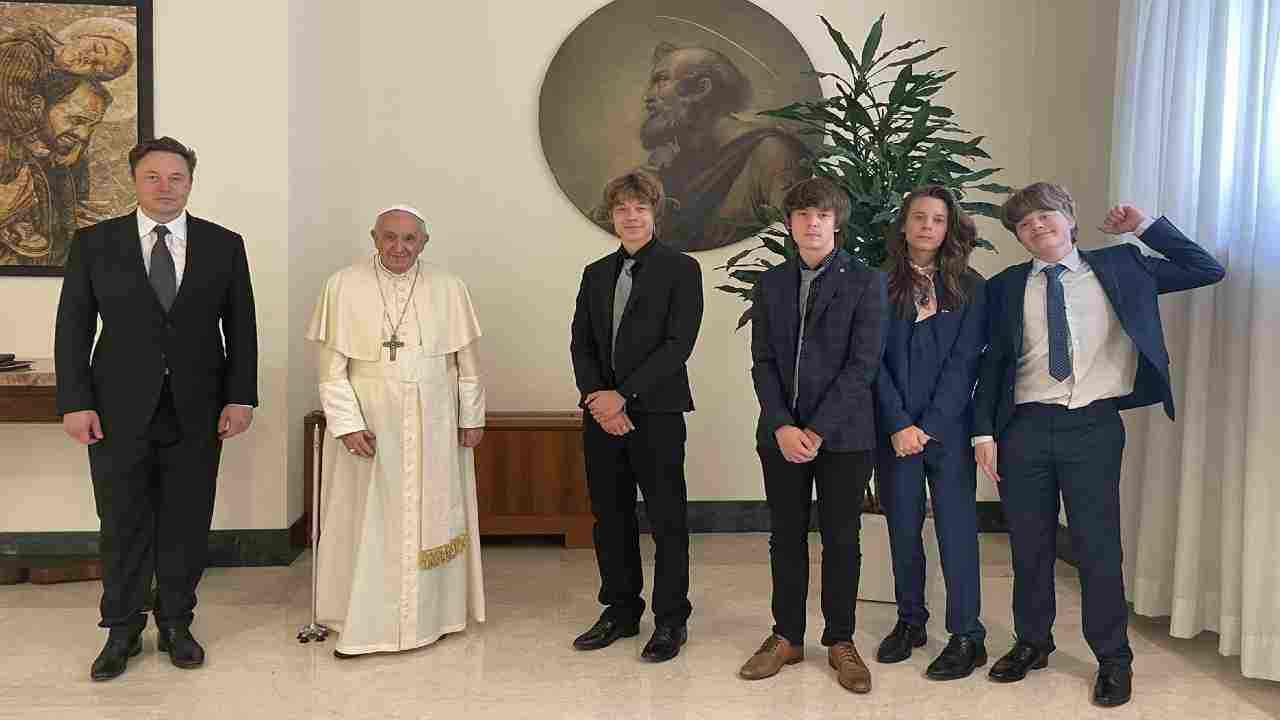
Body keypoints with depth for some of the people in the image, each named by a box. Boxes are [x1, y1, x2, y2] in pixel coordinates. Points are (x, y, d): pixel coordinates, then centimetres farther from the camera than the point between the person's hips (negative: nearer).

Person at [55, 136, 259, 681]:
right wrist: (75, 402, -5)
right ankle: (122, 631, 22)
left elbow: (241, 328, 6)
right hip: (119, 411, -1)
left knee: (186, 524, 8)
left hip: (196, 411, 1)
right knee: (123, 525, 6)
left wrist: (240, 396, -2)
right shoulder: (94, 243, 3)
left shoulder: (224, 245, 5)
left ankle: (176, 625, 24)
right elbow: (73, 327, 2)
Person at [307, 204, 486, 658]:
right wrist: (347, 424, -12)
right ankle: (361, 623, 16)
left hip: (434, 425, 2)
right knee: (366, 519, 4)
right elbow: (332, 365, -5)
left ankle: (429, 615, 25)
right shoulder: (343, 286, -4)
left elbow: (467, 361, 6)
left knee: (430, 514, 10)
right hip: (368, 424, -1)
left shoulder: (449, 289, 1)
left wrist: (473, 417, 4)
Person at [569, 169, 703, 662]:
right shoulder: (596, 274, 15)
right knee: (610, 516, 11)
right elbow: (581, 345, 10)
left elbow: (679, 344, -11)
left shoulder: (681, 269, -2)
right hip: (601, 413, 5)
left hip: (656, 413, -5)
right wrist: (597, 397, -8)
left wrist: (622, 395, -15)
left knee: (667, 519, 1)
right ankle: (621, 611, 24)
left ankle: (671, 621, 12)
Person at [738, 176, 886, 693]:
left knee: (841, 539, 5)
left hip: (843, 433, -3)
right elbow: (762, 362, 4)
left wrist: (818, 430, -14)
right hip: (781, 433, 3)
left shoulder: (864, 282, -2)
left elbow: (863, 364, -9)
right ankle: (786, 636, 22)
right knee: (786, 536, 10)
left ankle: (840, 641, 18)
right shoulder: (771, 283, 9)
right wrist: (782, 426, -10)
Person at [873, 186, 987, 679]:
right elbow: (875, 361, -1)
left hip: (948, 426, -1)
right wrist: (899, 425, -9)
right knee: (902, 526, 9)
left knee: (956, 527, -1)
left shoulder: (969, 287, 3)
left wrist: (930, 427, -10)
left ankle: (967, 637, 6)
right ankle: (910, 620, 24)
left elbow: (964, 361, -3)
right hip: (894, 428, 1)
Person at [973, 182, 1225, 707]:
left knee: (1097, 544, 1)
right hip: (1025, 427, 2)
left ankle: (1113, 659, 17)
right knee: (1029, 544, 10)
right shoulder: (1006, 287, 8)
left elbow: (1207, 271, 7)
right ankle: (1032, 643, 28)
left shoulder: (1119, 267, 7)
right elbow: (992, 363, 8)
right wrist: (984, 431, 1)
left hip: (1094, 426, -1)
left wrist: (1146, 226, 4)